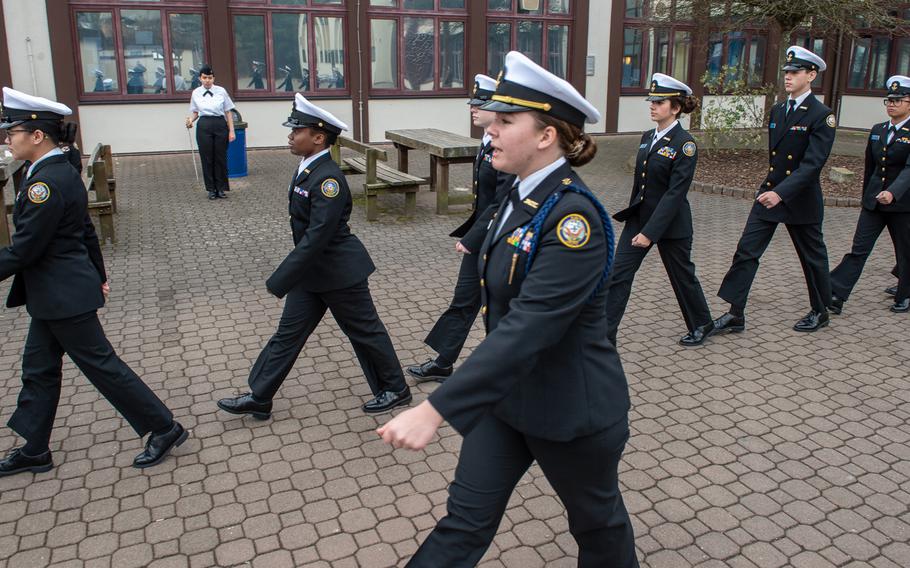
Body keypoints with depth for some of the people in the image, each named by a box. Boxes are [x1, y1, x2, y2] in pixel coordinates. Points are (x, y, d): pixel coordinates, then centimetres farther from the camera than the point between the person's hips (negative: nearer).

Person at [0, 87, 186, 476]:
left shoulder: (46, 182, -23)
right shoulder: (62, 171, 7)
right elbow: (86, 230, 15)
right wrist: (97, 276, 23)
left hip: (64, 296, -10)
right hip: (54, 295, 10)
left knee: (100, 364, 1)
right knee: (38, 369, 17)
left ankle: (164, 429, 12)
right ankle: (34, 451, 31)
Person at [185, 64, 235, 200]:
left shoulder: (221, 91, 0)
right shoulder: (196, 93, 4)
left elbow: (228, 112, 2)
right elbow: (195, 112, 13)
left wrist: (231, 130, -2)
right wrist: (190, 120, -9)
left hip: (220, 124, -1)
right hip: (204, 126, 1)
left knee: (221, 157, 4)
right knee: (207, 158, 4)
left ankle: (221, 188, 16)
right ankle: (211, 189, 16)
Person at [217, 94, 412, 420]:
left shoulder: (328, 179, -25)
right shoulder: (307, 168, 4)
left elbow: (316, 237, -28)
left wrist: (279, 281, -24)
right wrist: (288, 276, 21)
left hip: (339, 272, -9)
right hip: (311, 270, 9)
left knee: (365, 332, 7)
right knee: (289, 332, 13)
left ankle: (395, 389, 26)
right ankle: (259, 398, 22)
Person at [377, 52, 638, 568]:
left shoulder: (574, 217, -28)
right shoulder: (523, 195, 0)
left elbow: (526, 328, -36)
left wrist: (435, 410, -40)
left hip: (570, 409, -7)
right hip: (506, 394, 8)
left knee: (597, 520, 20)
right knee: (464, 522, 13)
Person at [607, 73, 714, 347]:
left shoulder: (685, 144, -16)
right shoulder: (647, 137, 6)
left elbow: (675, 193, -21)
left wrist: (650, 231, -25)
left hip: (670, 223, -6)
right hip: (638, 218, 6)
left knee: (682, 275, 13)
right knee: (618, 275, -3)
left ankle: (702, 325, 38)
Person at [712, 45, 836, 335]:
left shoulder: (821, 115, -13)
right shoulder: (777, 110, 9)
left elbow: (812, 164, -22)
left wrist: (781, 192, -31)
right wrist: (770, 187, 18)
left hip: (801, 200, -6)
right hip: (769, 194, 6)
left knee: (812, 257, 12)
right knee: (746, 252, -3)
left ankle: (820, 312, 31)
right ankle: (735, 314, 1)